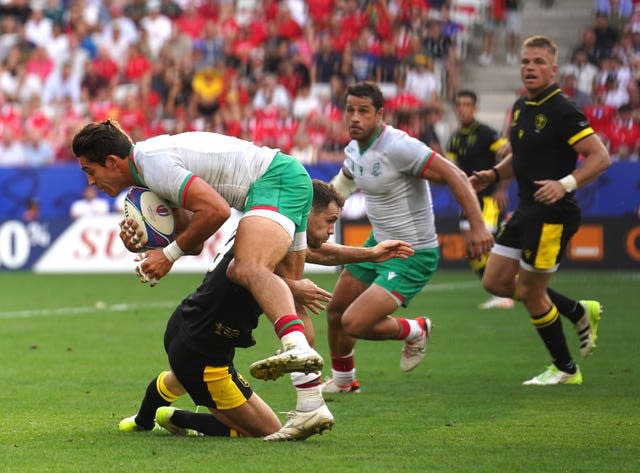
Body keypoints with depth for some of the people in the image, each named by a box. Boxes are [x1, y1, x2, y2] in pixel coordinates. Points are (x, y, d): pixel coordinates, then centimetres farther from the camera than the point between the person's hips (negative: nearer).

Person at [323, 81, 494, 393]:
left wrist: (477, 226, -37)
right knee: (336, 311, 19)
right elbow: (344, 180, 27)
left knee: (353, 323, -17)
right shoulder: (354, 149, 2)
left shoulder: (398, 147, -26)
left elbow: (454, 176, -29)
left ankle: (413, 331, 13)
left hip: (412, 257, -9)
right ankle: (342, 379, 45)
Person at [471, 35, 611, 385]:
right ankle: (580, 312, 24)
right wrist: (493, 175, 8)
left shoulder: (562, 111, -15)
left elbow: (600, 157, -19)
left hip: (554, 215, -9)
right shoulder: (521, 107, 11)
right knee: (495, 282, 12)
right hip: (527, 211, 9)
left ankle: (565, 369, 17)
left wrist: (565, 184, -31)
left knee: (531, 292, -1)